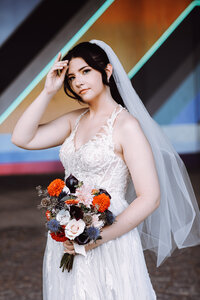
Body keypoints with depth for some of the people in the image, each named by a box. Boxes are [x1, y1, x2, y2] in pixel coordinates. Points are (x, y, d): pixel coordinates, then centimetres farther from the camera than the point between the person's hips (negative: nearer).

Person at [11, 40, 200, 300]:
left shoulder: (126, 125, -12)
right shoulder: (75, 120, 8)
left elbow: (150, 198, -16)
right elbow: (22, 138, 2)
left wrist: (99, 237, -20)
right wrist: (48, 92, -2)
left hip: (108, 245, -6)